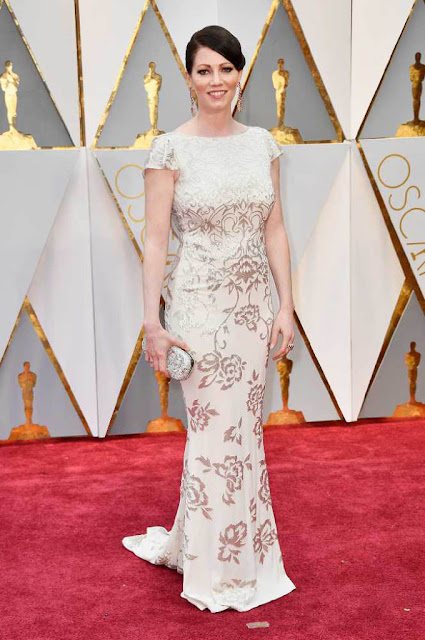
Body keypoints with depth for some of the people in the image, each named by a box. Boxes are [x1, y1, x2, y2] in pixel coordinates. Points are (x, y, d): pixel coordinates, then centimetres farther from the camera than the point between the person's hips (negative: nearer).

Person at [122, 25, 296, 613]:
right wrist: (152, 323, -13)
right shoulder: (171, 149, -7)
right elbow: (155, 240, -9)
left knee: (243, 431, 11)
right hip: (200, 306, -5)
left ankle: (188, 545, 32)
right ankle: (219, 571, 20)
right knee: (218, 433, 1)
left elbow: (275, 230, 8)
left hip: (252, 306, 5)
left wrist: (286, 306, 3)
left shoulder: (262, 143, 6)